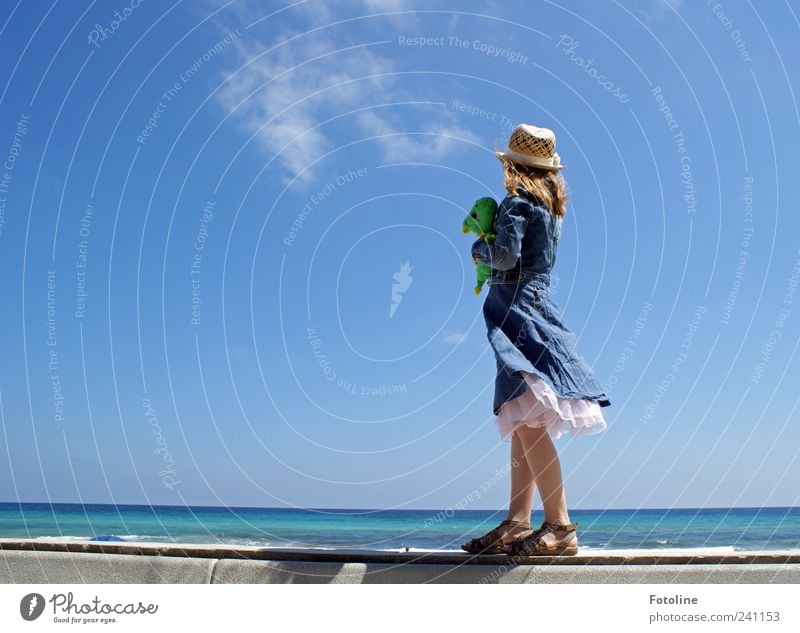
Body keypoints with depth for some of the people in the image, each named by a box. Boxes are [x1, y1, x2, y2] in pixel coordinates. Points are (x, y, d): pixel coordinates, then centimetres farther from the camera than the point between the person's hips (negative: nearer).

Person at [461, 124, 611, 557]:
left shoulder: (517, 201, -5)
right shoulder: (551, 204, 21)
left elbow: (506, 254, -17)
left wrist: (479, 250, 3)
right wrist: (489, 228, 18)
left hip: (517, 309, -10)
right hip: (535, 306, 10)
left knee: (530, 422, -14)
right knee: (522, 425, 6)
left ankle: (559, 527, -13)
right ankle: (517, 524, 9)